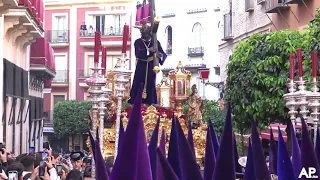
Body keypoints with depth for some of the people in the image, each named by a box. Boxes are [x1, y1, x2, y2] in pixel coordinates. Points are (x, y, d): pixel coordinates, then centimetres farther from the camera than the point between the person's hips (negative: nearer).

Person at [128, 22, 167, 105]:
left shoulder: (156, 42, 3)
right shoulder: (138, 42, 1)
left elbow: (164, 55, -4)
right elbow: (138, 53, -17)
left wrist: (161, 56, -29)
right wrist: (149, 50, -31)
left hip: (151, 68, 1)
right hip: (140, 68, -1)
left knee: (151, 86, 1)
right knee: (137, 86, -4)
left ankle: (150, 104, 4)